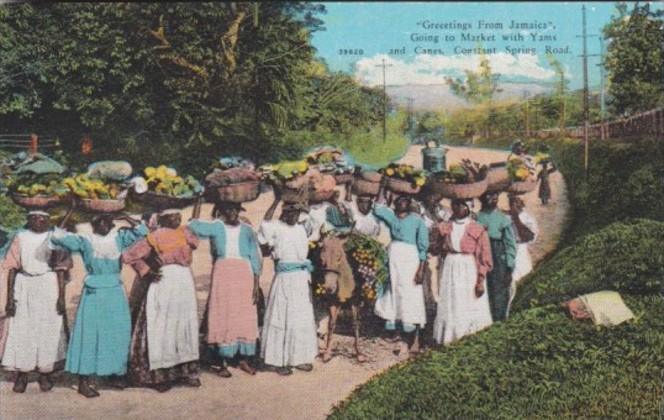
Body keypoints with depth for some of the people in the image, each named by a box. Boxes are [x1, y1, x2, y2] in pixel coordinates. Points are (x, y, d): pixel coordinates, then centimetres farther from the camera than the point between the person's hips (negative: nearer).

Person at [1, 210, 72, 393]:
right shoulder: (20, 237, 3)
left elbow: (61, 269, 0)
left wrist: (61, 296, -6)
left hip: (49, 287, -1)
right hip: (24, 286, 1)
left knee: (48, 330, 2)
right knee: (21, 330, 1)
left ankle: (45, 373, 13)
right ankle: (21, 374, 10)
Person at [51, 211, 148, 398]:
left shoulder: (118, 238, 5)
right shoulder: (85, 240, -3)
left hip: (115, 293, 4)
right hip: (93, 293, -4)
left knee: (117, 333, 9)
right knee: (89, 333, -2)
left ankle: (116, 374, 22)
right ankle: (83, 381, 0)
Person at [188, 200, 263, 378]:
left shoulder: (247, 230, 9)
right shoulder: (216, 227, 8)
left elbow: (256, 257, 6)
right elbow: (194, 225, -6)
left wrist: (256, 283, 0)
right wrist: (199, 201, -4)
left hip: (244, 273, 1)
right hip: (223, 272, -1)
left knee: (246, 317, 1)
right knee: (224, 317, -1)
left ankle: (244, 359, 12)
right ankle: (224, 363, 3)